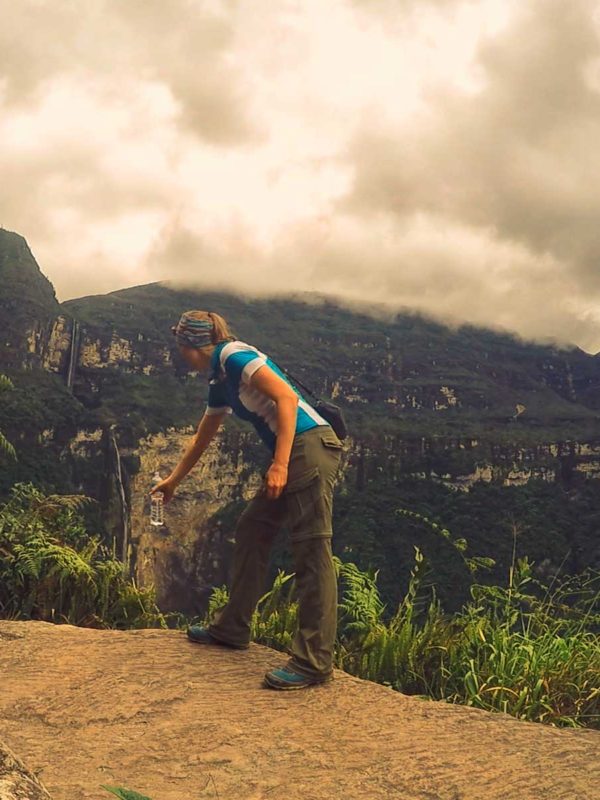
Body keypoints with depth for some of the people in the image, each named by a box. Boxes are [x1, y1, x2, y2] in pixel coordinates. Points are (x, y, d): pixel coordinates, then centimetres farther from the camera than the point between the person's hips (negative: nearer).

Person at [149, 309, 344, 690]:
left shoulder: (234, 355, -7)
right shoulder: (220, 381, 21)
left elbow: (286, 397, -18)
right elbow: (202, 439, 35)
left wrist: (280, 465, -24)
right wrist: (173, 481, 47)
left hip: (311, 447, -10)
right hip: (292, 455, 10)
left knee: (312, 550, -10)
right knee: (251, 530, 17)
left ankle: (314, 662, -7)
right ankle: (233, 628, 29)